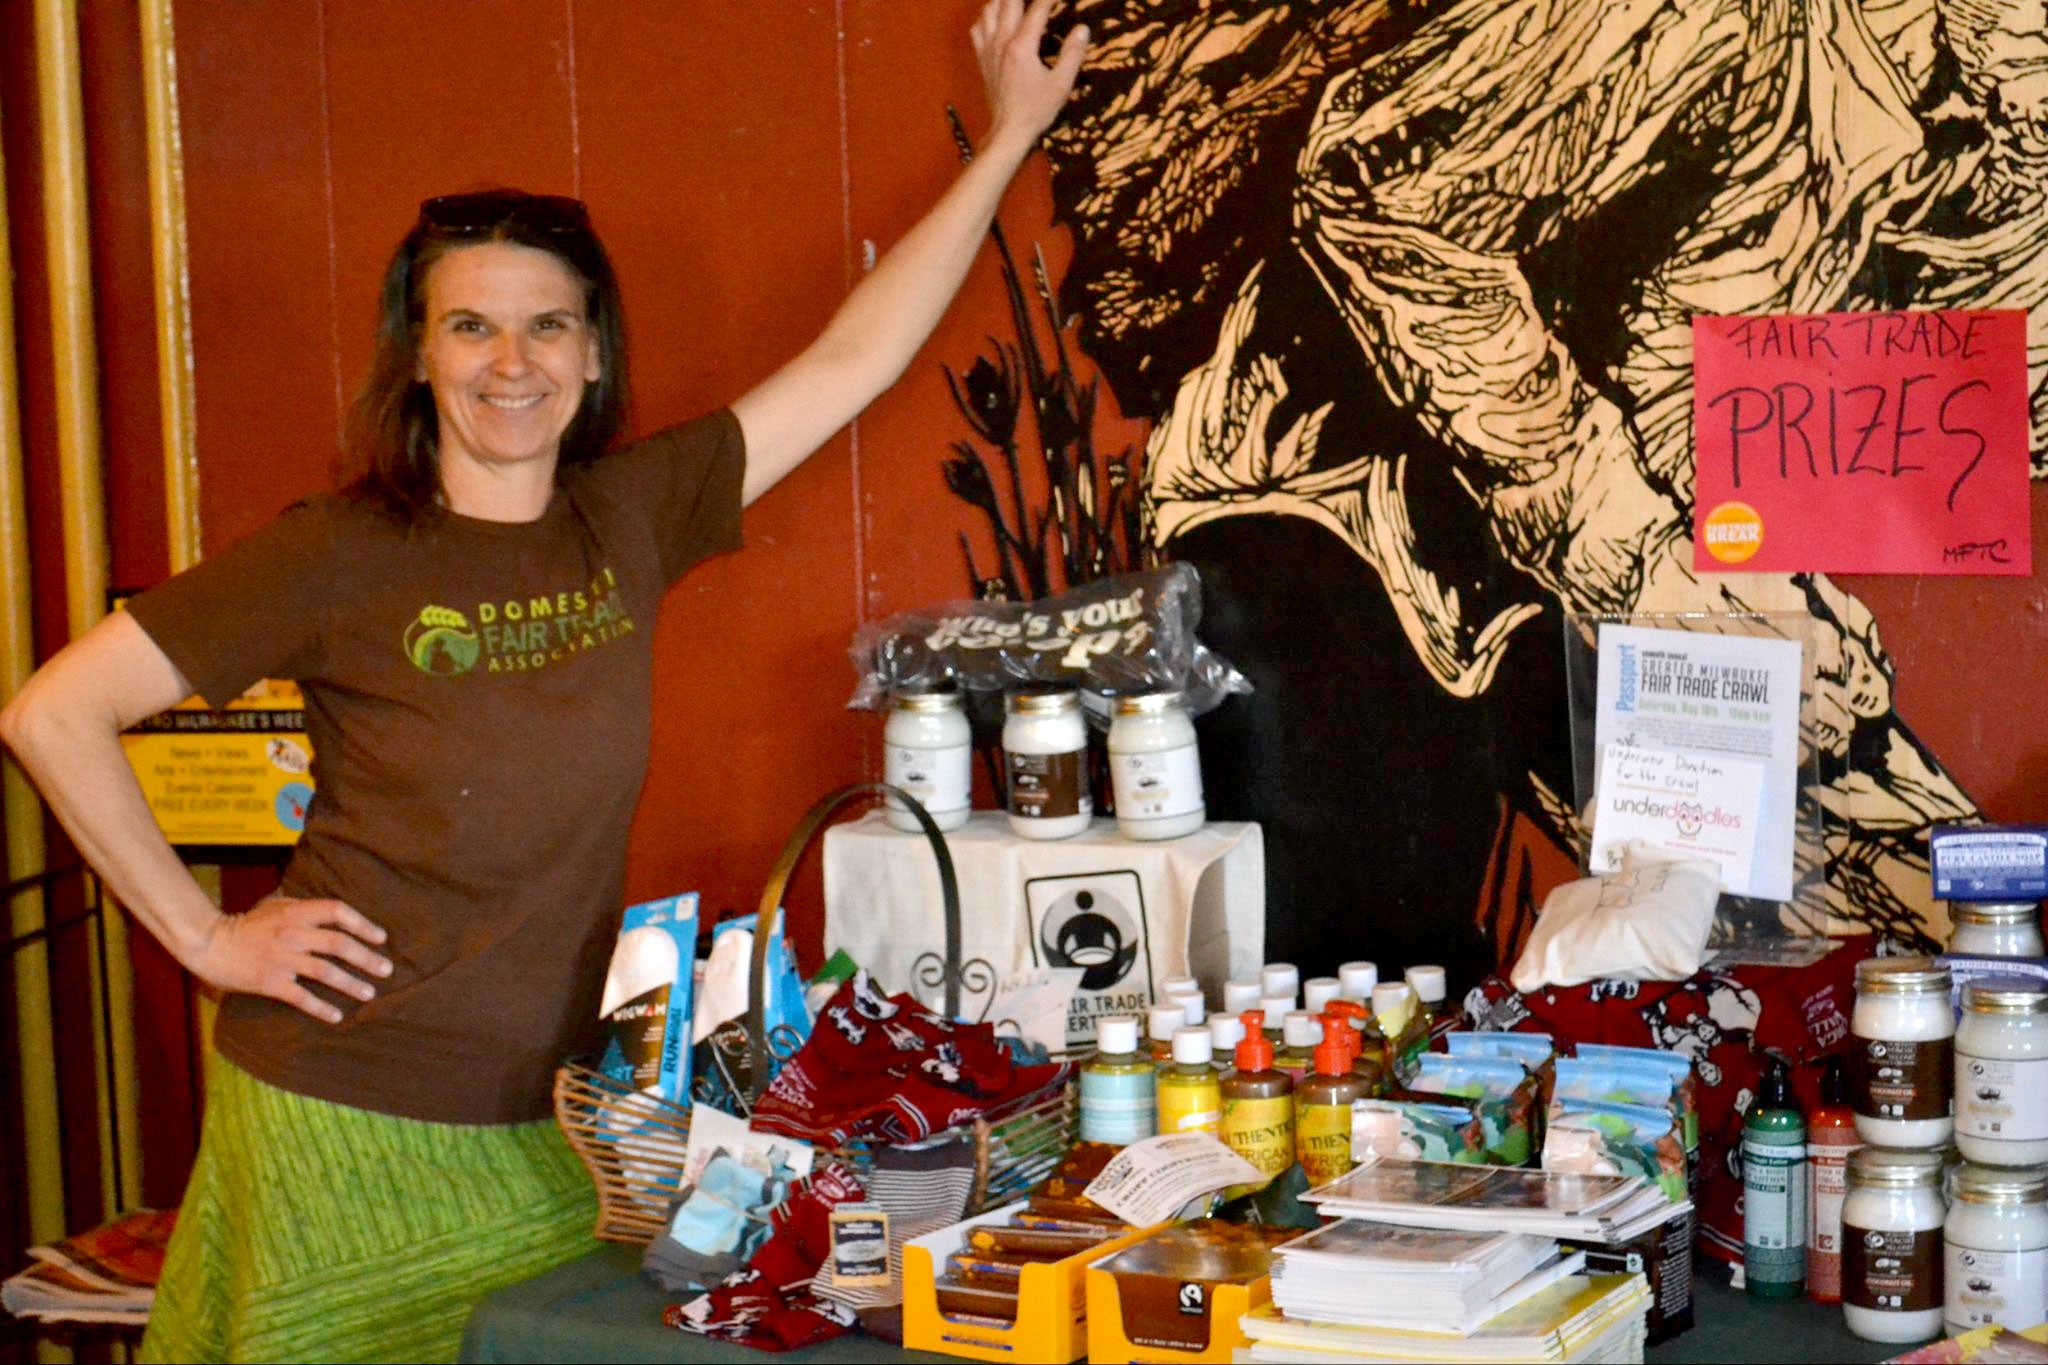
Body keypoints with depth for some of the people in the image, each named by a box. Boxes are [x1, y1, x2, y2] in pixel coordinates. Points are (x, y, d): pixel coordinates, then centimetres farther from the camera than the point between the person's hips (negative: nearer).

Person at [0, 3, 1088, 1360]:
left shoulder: (627, 520, 2)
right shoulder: (343, 556, -11)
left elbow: (852, 359, 5)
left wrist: (1010, 137, 6)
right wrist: (205, 933, -9)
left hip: (547, 1125, 4)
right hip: (352, 1129, -4)